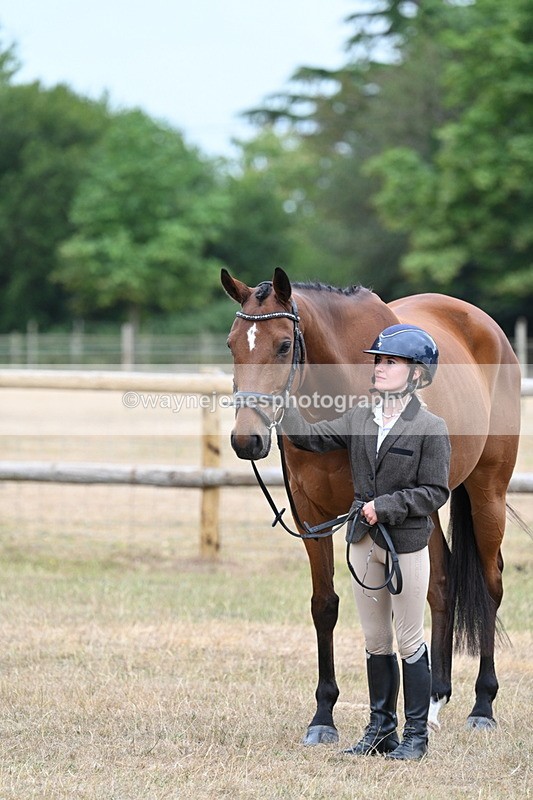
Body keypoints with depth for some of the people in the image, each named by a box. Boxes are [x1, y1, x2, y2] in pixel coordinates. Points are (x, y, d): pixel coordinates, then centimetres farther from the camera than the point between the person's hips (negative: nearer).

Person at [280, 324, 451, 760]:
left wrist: (386, 506, -19)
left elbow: (435, 492, -12)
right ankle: (381, 728, 22)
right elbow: (311, 437, 0)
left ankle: (416, 735, 12)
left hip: (407, 544, -6)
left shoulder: (431, 428, -11)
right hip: (364, 542, 6)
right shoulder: (360, 419, 5)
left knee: (409, 642, 3)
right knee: (376, 642, 13)